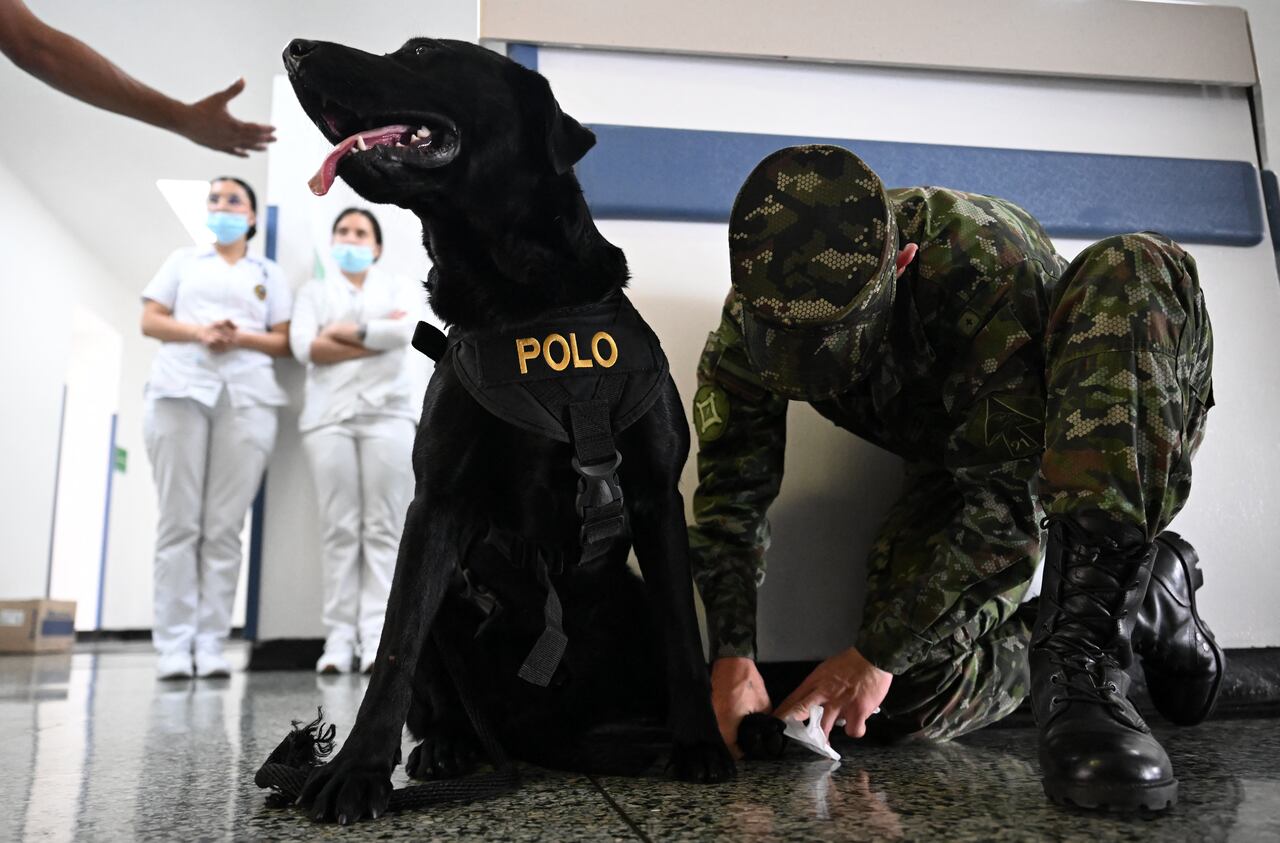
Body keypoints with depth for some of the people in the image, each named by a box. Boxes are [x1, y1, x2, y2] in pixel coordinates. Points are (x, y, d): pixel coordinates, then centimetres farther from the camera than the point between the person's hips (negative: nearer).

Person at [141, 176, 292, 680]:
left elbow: (284, 342, 12)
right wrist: (198, 332, -7)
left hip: (247, 397, 0)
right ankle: (173, 645, -6)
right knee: (179, 521, -7)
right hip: (181, 390, 0)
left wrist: (242, 338, -8)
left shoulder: (269, 274, 21)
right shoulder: (183, 261, 22)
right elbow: (150, 321, 12)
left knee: (225, 527, -6)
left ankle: (211, 643, -5)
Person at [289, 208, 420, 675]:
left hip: (388, 413, -1)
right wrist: (379, 337, -2)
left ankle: (378, 636, -10)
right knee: (339, 528, -6)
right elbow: (304, 347, 1)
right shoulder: (314, 291, 21)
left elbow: (406, 331, -4)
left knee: (384, 527, -8)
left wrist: (349, 330, -1)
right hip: (329, 415, 1)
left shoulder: (400, 287, 19)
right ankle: (339, 637, -6)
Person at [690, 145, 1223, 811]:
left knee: (1134, 268, -36)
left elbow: (1015, 497, -34)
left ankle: (1081, 656, -39)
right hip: (959, 464, 3)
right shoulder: (752, 316, -20)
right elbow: (731, 495, -14)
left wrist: (878, 651, -31)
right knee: (903, 700, -19)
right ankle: (1139, 614, 3)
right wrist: (731, 657, -25)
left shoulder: (983, 260, -36)